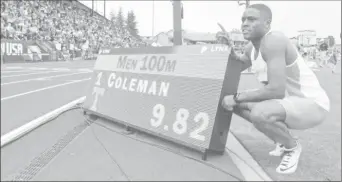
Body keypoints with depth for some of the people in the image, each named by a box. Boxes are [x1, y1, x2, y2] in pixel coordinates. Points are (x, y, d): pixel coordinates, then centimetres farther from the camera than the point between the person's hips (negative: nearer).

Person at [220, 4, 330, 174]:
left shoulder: (273, 40, -27)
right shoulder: (252, 46, 3)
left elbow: (277, 90, -35)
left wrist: (236, 97, -25)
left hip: (312, 104, -9)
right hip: (288, 100, 9)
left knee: (259, 114, -37)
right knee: (236, 103, 5)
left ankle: (292, 146, -3)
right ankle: (282, 140, 16)